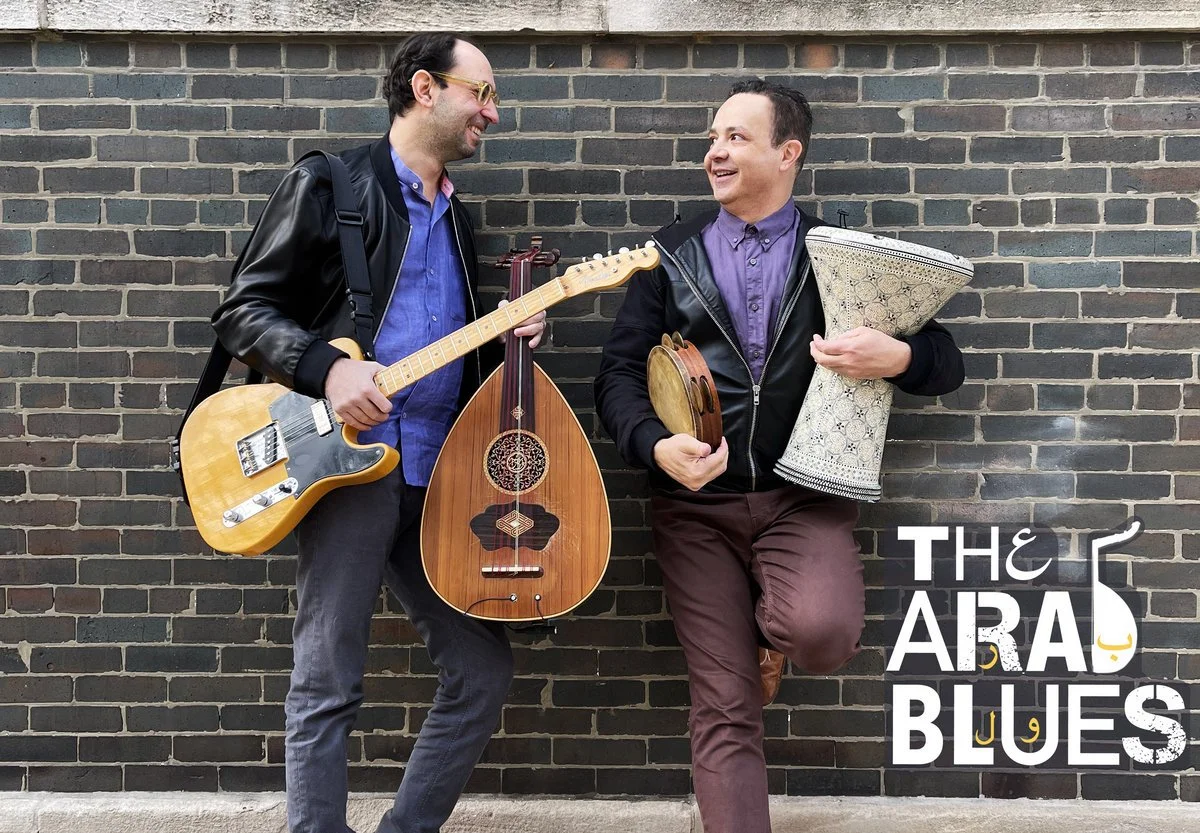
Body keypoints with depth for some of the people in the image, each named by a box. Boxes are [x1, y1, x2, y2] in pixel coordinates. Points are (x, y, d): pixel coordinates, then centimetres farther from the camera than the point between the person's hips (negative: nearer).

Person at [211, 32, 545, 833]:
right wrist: (326, 369, -19)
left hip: (438, 473, 7)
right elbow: (244, 310, -4)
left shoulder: (455, 217, 22)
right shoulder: (329, 185, 0)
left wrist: (506, 335, 6)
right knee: (328, 685, -3)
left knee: (484, 671, 6)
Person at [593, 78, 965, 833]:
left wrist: (897, 358, -19)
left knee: (823, 632, -30)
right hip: (697, 500, 1)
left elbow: (947, 364, 5)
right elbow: (620, 370, 3)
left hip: (805, 494, -1)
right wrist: (655, 446, -18)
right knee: (725, 709, -2)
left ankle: (772, 627, 7)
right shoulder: (675, 253, 9)